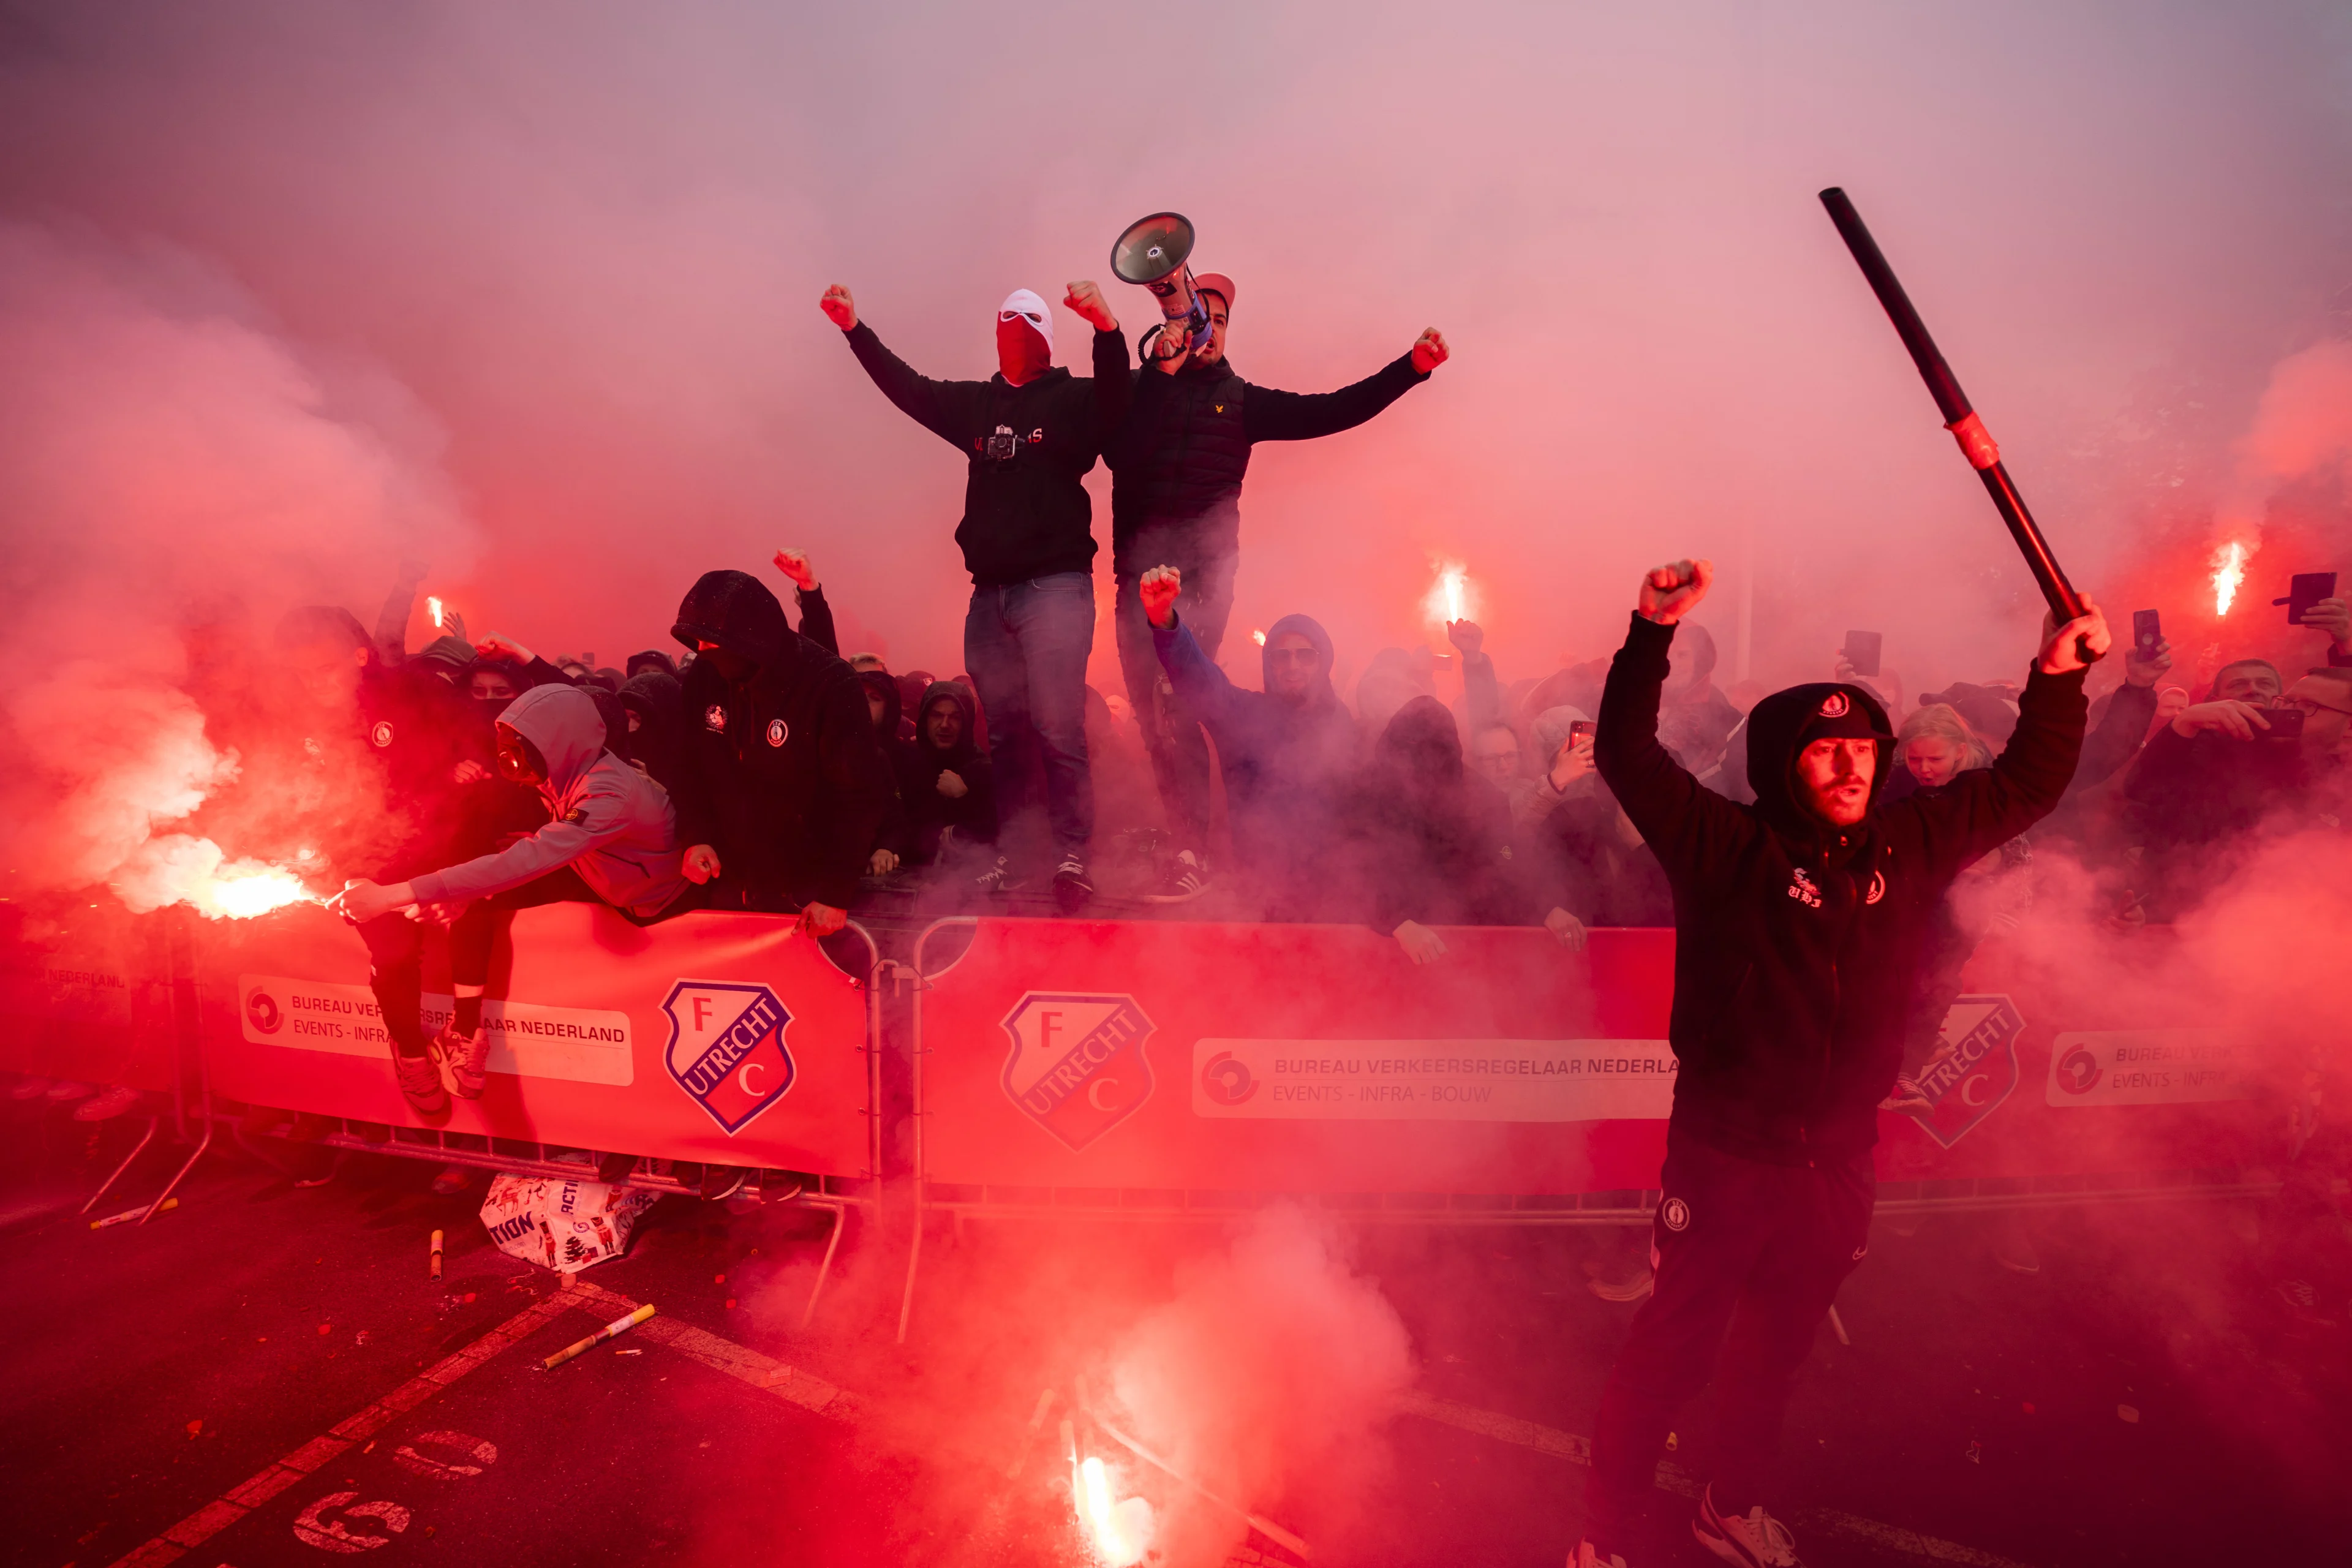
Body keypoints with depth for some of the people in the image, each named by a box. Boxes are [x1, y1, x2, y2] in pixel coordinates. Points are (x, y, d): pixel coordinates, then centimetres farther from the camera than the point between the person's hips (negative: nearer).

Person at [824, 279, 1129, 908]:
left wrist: (1106, 327, -35)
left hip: (1055, 585, -5)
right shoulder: (975, 403, 17)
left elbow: (1116, 398, -19)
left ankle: (1072, 856, -8)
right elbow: (906, 388, 24)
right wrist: (855, 329, 21)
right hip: (990, 592, 6)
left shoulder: (1072, 399, 1)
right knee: (1006, 733, 8)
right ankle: (1010, 856, 14)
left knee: (1057, 729, -13)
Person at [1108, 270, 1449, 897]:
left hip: (1202, 578, -2)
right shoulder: (1140, 390, 12)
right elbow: (1120, 454, -7)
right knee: (1151, 715, 2)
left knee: (1175, 710, -16)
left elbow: (1330, 412, 8)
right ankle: (1183, 837, 13)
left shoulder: (1241, 401, 14)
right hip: (1139, 578, 2)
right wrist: (1164, 372, -9)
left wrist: (1411, 368, 2)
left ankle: (1190, 846, -11)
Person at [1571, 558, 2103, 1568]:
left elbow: (2025, 784, 14)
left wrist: (2058, 673, 4)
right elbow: (1627, 754, -14)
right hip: (1725, 1158, -5)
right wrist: (1653, 632, -22)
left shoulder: (1910, 848, 4)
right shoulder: (1727, 844, -10)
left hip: (1838, 1164, 5)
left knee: (1776, 1351, 24)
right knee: (1674, 1352, 4)